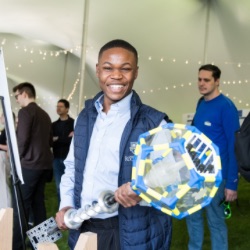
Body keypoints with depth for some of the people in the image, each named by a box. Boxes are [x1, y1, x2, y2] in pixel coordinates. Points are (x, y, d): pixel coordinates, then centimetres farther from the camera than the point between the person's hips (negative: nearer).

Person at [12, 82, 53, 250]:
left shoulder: (25, 111, -8)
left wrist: (17, 158, -1)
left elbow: (22, 138, -15)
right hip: (45, 163, 8)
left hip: (30, 163, -8)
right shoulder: (45, 114, 15)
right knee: (38, 201, 13)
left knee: (21, 205, -6)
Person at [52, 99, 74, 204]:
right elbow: (50, 142, 0)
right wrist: (67, 138, -12)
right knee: (59, 186, 6)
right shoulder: (54, 125, 14)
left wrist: (58, 139, -10)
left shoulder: (74, 123, 1)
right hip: (57, 159, 4)